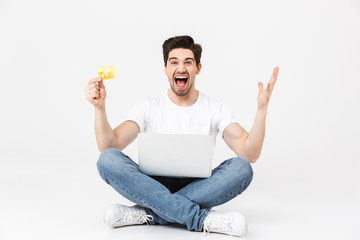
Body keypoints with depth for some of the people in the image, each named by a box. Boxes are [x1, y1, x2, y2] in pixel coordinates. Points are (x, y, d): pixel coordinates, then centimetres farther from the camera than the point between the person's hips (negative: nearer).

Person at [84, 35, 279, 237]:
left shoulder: (216, 109, 3)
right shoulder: (149, 108, 4)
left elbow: (250, 154, -10)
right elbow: (109, 147, -8)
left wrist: (262, 108, -22)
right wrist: (100, 107, -21)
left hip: (196, 188, 0)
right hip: (154, 185, 0)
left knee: (241, 168, -28)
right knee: (108, 160, -27)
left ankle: (147, 213, -28)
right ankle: (203, 219, -33)